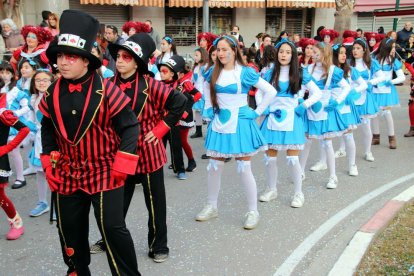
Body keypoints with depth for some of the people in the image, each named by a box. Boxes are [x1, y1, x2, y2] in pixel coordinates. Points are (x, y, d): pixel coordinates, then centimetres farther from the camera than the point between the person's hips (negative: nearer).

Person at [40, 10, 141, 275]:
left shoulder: (106, 90, -14)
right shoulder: (52, 93, 1)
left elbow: (130, 126, -12)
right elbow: (47, 128, 14)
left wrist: (121, 166, -16)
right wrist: (48, 161, 6)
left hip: (104, 172, -5)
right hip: (67, 174, 5)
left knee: (112, 227, -3)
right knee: (70, 228, 17)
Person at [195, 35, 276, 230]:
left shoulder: (245, 72, -9)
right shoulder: (214, 73, 4)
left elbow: (271, 91, -7)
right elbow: (207, 89, 25)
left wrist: (257, 112, -8)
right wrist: (208, 108, 11)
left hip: (240, 124, -4)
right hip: (219, 124, 4)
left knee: (244, 170, -1)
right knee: (214, 167, 9)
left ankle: (253, 211, 13)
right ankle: (211, 207, 26)